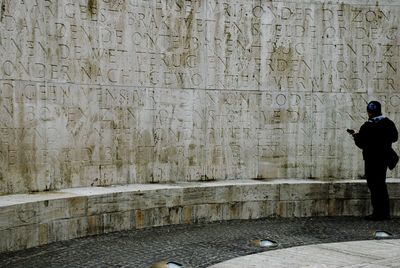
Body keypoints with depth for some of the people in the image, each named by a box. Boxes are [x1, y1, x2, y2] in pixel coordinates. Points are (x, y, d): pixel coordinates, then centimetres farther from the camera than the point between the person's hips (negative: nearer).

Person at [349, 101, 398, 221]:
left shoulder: (367, 127, -17)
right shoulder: (389, 123, 2)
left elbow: (361, 144, -13)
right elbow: (394, 137, 16)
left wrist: (356, 135, 4)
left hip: (372, 159, -6)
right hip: (384, 158, 6)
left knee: (374, 185, 1)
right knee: (381, 184, 16)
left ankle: (378, 213, 1)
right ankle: (385, 213, 20)